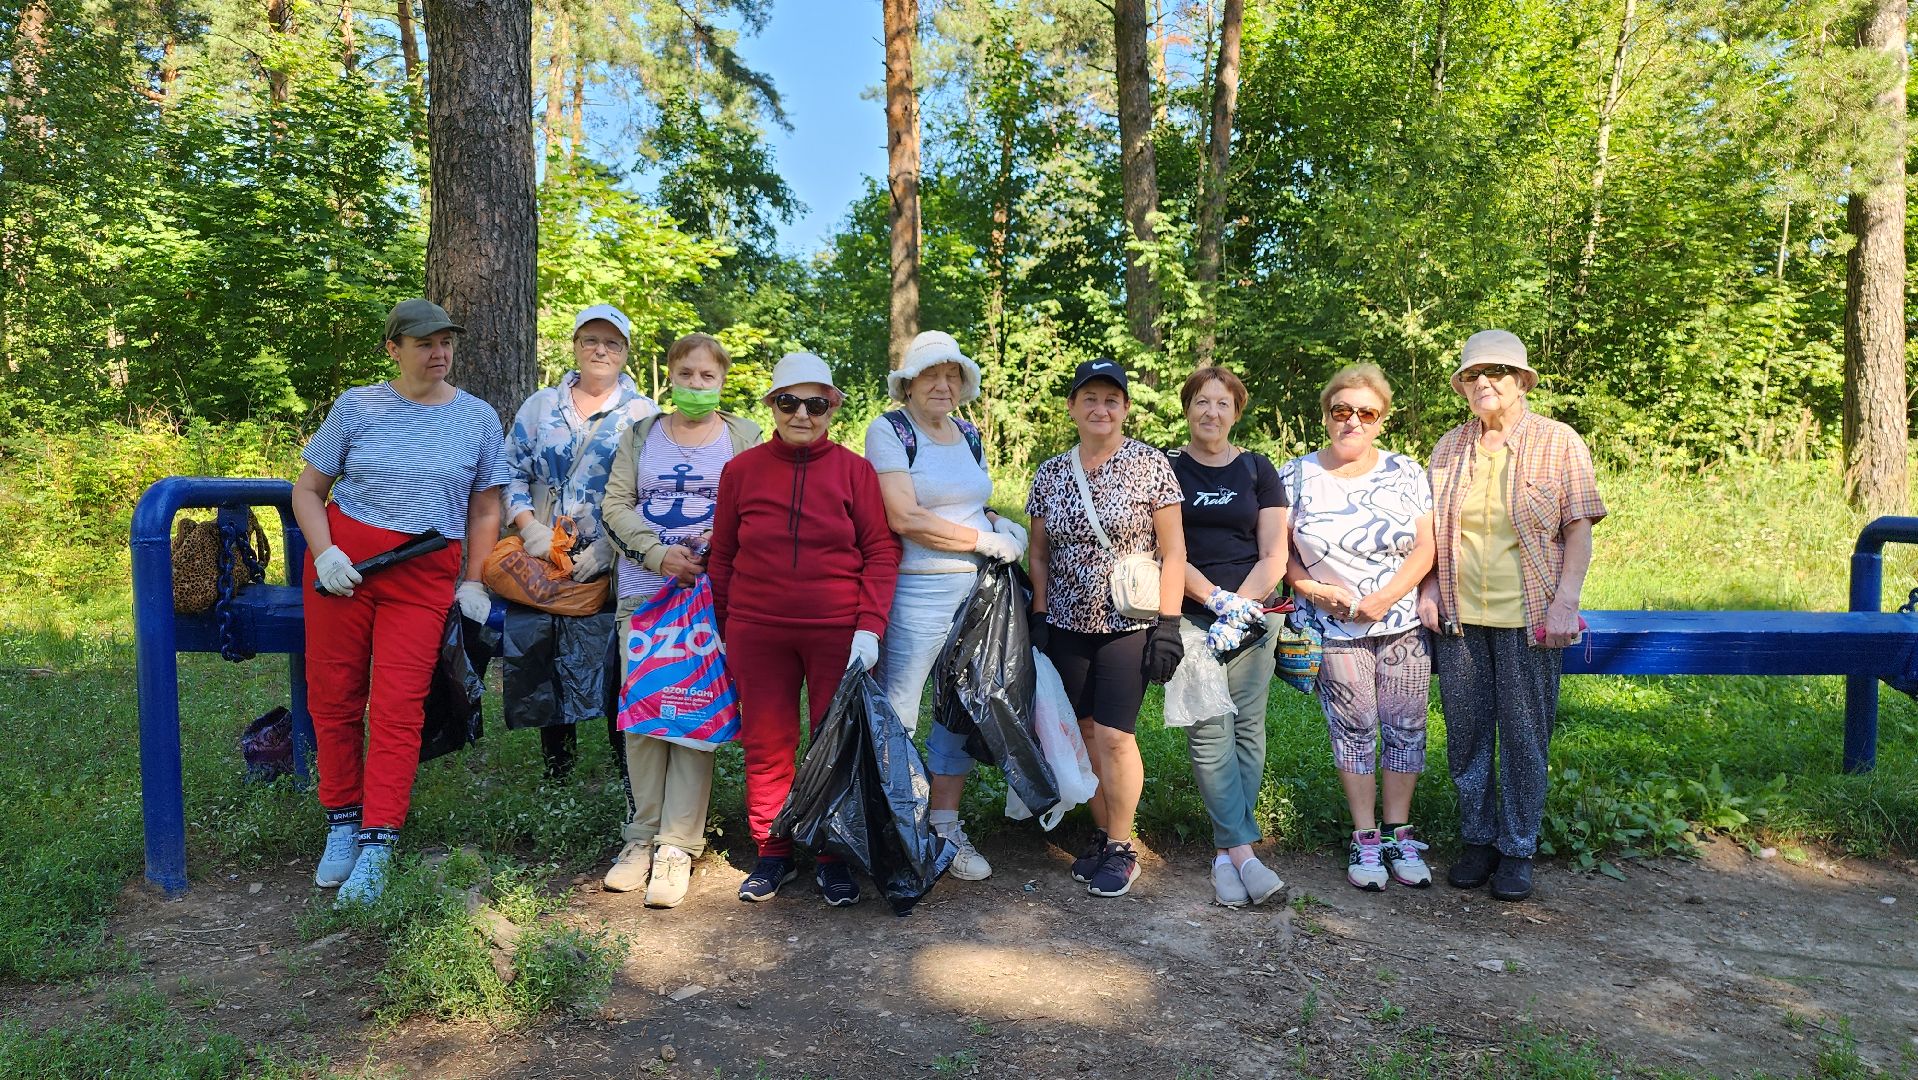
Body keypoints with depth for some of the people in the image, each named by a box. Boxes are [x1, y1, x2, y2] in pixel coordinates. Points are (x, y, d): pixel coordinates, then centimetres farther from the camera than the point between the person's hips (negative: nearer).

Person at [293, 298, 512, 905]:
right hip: (343, 564, 1)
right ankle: (342, 825, 21)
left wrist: (474, 584, 4)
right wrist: (324, 553, -8)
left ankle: (376, 848, -2)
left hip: (425, 576, -1)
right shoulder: (357, 407, 4)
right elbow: (308, 489, 8)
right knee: (333, 697, 4)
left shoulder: (478, 418, 6)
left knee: (398, 709, -7)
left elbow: (484, 511, 11)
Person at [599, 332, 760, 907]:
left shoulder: (744, 437, 8)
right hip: (643, 590, 3)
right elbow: (615, 505, 6)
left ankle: (678, 848, 0)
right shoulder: (640, 435, 16)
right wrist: (659, 553, -10)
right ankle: (640, 837, 13)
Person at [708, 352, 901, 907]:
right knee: (766, 744, 8)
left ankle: (834, 858, 21)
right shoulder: (741, 470, 4)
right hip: (757, 633, 2)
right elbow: (722, 556, 9)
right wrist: (721, 630, 9)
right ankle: (773, 853, 24)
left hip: (839, 632, -1)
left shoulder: (854, 469, 0)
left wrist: (871, 626, -11)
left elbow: (882, 550, -2)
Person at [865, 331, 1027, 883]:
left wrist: (999, 523, 4)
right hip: (916, 592, -7)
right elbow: (904, 518, -17)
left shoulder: (969, 435, 14)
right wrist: (984, 540, -13)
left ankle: (946, 825, 25)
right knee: (896, 715, -1)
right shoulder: (888, 431, -6)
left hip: (974, 588, 7)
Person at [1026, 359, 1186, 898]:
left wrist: (1168, 625, -10)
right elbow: (1039, 554, 13)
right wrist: (1039, 619, 6)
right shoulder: (1050, 473, 7)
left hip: (1128, 624, -4)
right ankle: (1102, 833, 25)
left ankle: (1120, 848, 10)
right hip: (1067, 626, 4)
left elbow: (1173, 552, -5)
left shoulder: (1151, 465, -4)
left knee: (1113, 736, -7)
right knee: (1087, 732, 8)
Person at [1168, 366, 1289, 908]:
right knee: (1209, 731, -10)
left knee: (1248, 730, -2)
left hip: (1252, 615, 2)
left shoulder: (1258, 470, 11)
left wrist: (1238, 609, -8)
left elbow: (1274, 556, 5)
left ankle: (1225, 852, 7)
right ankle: (1242, 851, -7)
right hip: (1189, 617, -2)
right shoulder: (1167, 469, 7)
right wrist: (1216, 598, -13)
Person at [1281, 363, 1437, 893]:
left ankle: (1398, 834, 19)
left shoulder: (1406, 473, 2)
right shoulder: (1296, 476, 0)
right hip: (1334, 629, -1)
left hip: (1403, 624, 1)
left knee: (1405, 727, 5)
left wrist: (1381, 601, -15)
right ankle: (1365, 839, 16)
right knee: (1353, 729, 4)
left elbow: (1424, 549, -2)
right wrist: (1311, 588, -16)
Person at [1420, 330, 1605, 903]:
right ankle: (1477, 839, 25)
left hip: (1528, 619, -3)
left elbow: (1579, 529, -2)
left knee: (1524, 737, 4)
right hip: (1459, 618, 3)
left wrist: (1565, 602, -10)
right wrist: (1428, 590, 3)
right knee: (1465, 735, 9)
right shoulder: (1450, 447, 9)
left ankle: (1517, 849, 19)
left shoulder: (1558, 442, -1)